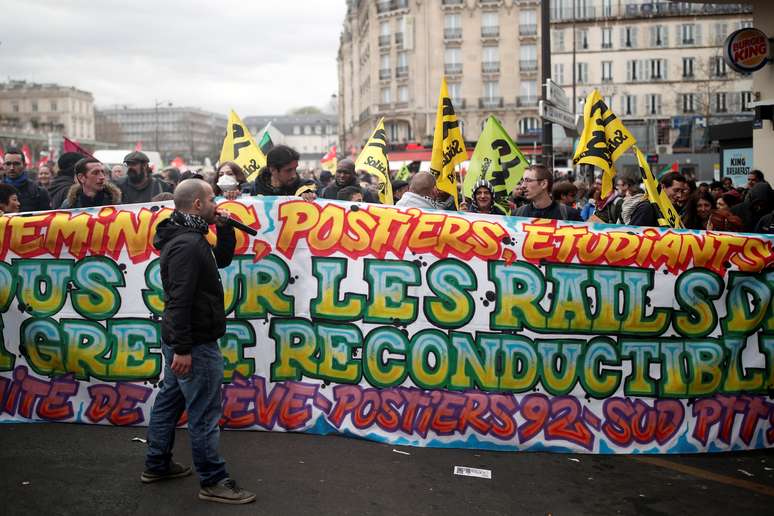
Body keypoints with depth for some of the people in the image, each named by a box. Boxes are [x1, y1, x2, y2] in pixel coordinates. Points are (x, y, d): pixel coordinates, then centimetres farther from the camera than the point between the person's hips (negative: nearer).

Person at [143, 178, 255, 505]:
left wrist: (225, 230, 7)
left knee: (169, 401, 18)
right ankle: (213, 482, 5)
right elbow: (179, 299, -26)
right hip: (195, 343, -11)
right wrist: (183, 348, -26)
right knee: (204, 413, -3)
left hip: (180, 339, 11)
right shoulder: (188, 244, -21)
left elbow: (222, 260, 24)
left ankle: (157, 465, 29)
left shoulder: (187, 237, 12)